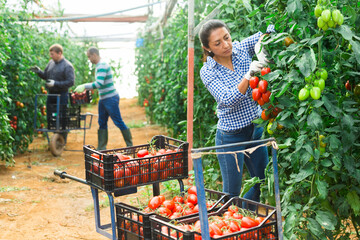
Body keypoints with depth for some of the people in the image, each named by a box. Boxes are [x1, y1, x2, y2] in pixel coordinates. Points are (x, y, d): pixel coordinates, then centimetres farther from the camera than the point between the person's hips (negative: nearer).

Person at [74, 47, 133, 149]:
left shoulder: (102, 66, -19)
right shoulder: (99, 66, 13)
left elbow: (99, 84, -29)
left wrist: (84, 86, -23)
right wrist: (85, 87, 17)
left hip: (111, 99, -10)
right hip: (103, 99, 10)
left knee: (119, 122, -3)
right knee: (102, 123, 12)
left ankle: (130, 145, 7)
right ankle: (101, 148, 18)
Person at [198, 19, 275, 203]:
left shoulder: (241, 49, -5)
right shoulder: (207, 71, -14)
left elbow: (270, 30, -6)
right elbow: (228, 100, -26)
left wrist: (261, 46, -26)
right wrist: (248, 75, -39)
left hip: (257, 129, 5)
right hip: (230, 137, -5)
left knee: (262, 185, 16)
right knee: (232, 194, 5)